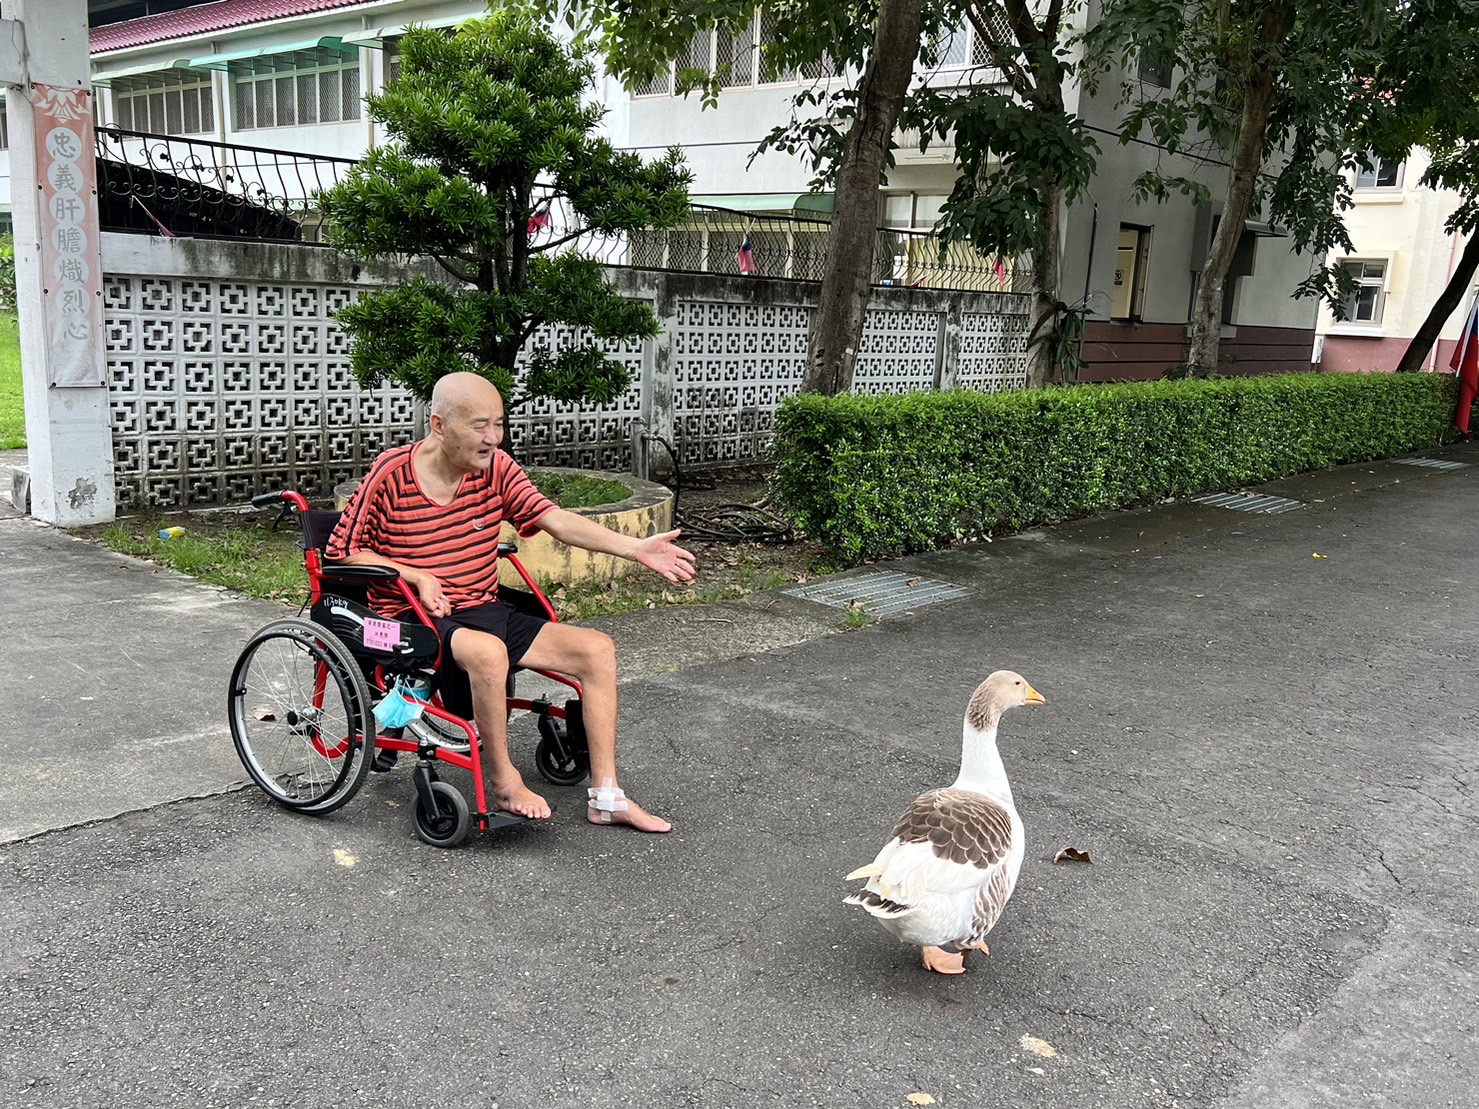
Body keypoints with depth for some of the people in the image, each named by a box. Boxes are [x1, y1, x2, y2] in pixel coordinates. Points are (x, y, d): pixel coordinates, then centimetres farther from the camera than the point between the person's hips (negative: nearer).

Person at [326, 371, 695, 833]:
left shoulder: (495, 467, 0)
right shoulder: (391, 474, -12)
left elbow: (554, 518, -9)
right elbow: (342, 551, -4)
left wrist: (636, 548, -22)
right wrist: (417, 576, -16)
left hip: (484, 610, 6)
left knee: (597, 648, -7)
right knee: (488, 652, -39)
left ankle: (605, 796, -3)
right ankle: (505, 783, -15)